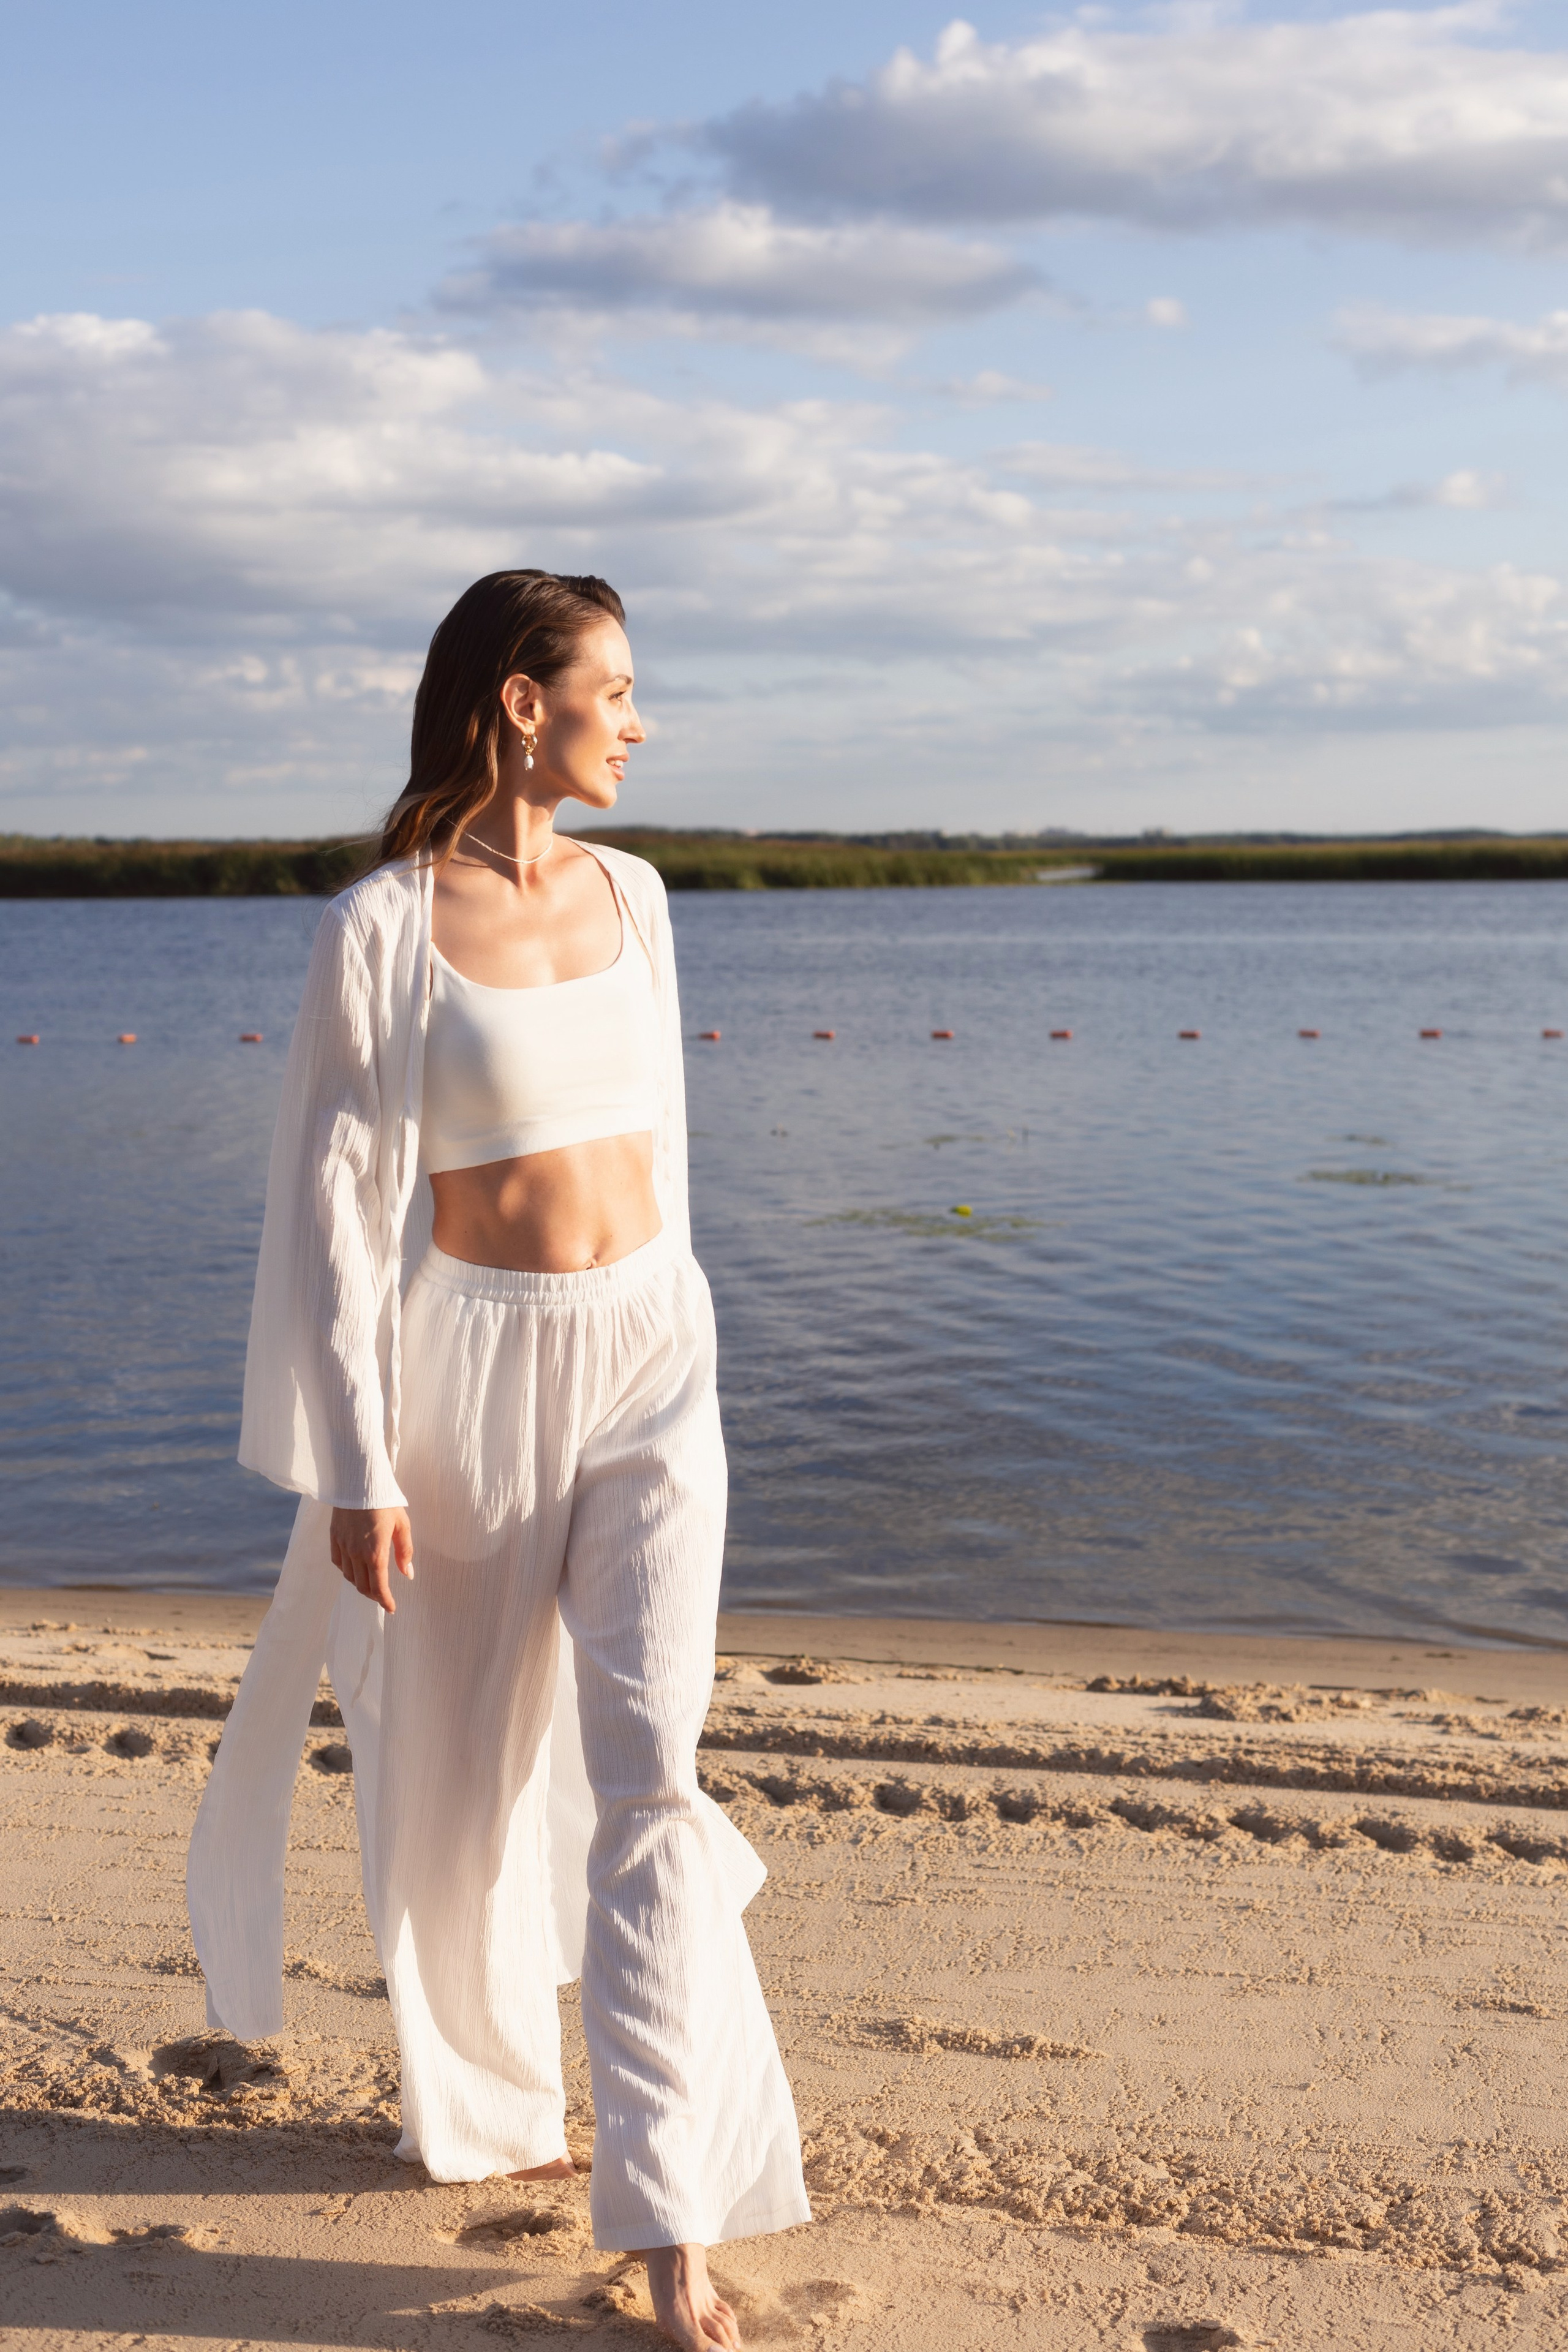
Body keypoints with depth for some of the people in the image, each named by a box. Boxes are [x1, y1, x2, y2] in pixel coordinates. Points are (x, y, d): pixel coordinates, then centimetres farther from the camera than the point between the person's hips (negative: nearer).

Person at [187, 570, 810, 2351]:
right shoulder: (378, 930, -10)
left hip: (648, 1360, 3)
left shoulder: (630, 894, 6)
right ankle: (482, 2102, 40)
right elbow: (332, 1203, -10)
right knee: (457, 1772, 14)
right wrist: (356, 1469, -13)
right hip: (467, 1369, -3)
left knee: (647, 1772, -7)